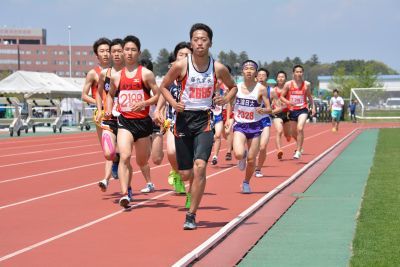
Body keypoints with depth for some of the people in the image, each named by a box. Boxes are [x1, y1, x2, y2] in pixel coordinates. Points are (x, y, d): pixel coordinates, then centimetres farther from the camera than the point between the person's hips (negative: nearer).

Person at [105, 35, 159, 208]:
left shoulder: (146, 74, -2)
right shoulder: (116, 76, 7)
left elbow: (158, 95, -3)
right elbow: (110, 94, 25)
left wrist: (144, 103, -19)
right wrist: (108, 110, 8)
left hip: (143, 121, -1)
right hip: (124, 122, 1)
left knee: (142, 160, 14)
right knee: (124, 156, -20)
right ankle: (125, 193, -22)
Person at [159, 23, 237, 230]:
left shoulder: (218, 69, -3)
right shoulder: (181, 66, -7)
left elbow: (233, 87, 16)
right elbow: (163, 86, 8)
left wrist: (226, 99, -4)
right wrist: (173, 103, -10)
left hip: (205, 120, 0)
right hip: (184, 119, 0)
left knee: (200, 166, -20)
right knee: (186, 174, 4)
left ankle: (191, 215, -9)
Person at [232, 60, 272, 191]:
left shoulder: (261, 89, -7)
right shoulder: (236, 87, -1)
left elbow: (269, 109, -7)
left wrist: (263, 110, -29)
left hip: (255, 126, 0)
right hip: (240, 125, 1)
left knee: (251, 159, 4)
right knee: (238, 154, -23)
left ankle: (246, 183, 31)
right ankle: (243, 157, 16)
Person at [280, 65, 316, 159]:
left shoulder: (306, 84, 0)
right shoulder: (288, 84, -3)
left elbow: (309, 96, 15)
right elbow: (282, 96, 2)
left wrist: (313, 107, 7)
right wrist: (288, 102, -17)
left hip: (303, 110, -2)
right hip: (292, 110, 2)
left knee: (300, 128, -23)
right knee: (293, 132, 15)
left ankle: (298, 151, -15)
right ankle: (299, 145, 46)